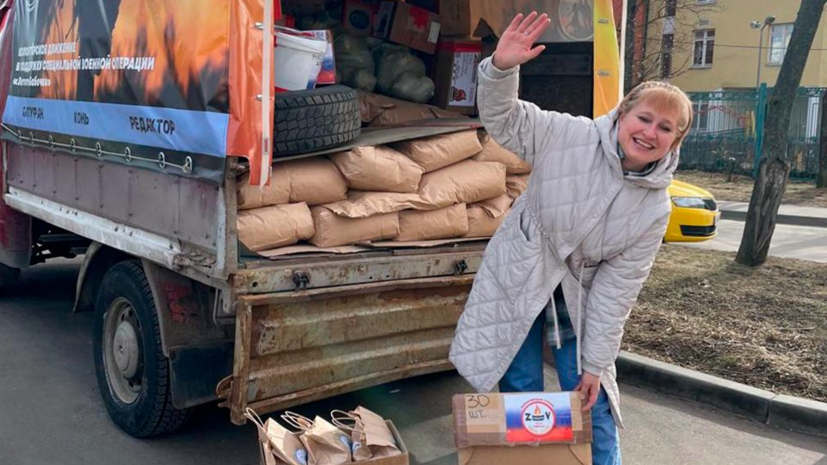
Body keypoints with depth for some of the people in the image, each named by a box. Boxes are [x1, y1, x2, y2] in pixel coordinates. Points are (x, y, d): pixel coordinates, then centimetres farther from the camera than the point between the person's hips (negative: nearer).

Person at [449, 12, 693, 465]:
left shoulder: (654, 209, -11)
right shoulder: (569, 136, -17)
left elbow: (616, 290, -9)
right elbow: (503, 121, -12)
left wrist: (595, 364, -7)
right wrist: (501, 69, -33)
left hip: (576, 298, 2)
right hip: (516, 279, -1)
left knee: (593, 403, 6)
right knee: (519, 392, 6)